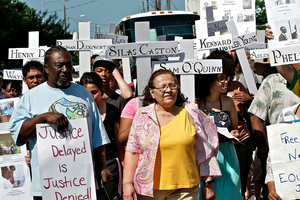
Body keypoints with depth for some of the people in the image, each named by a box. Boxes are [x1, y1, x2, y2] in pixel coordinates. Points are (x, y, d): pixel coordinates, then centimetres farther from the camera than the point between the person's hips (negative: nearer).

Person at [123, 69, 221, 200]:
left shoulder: (191, 114, 3)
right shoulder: (142, 116, 3)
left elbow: (205, 151, 7)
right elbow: (132, 151, 4)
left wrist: (208, 182, 5)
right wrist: (127, 183, -2)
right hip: (149, 189, 0)